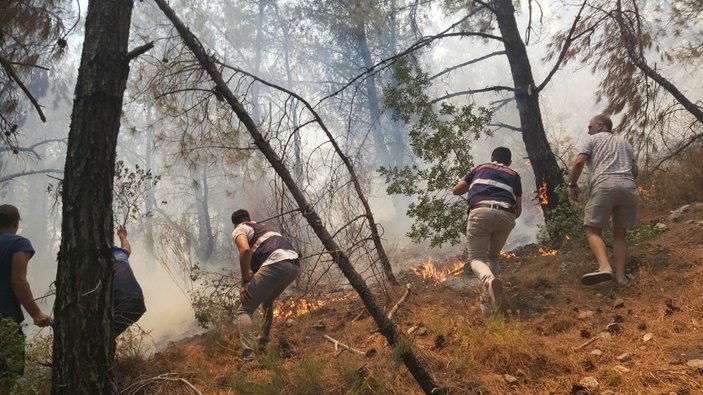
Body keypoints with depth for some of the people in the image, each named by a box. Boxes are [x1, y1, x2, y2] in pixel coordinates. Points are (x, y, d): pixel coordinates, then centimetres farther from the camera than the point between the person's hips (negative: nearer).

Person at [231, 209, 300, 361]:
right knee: (268, 302, 34)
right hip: (295, 265, 7)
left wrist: (245, 282, -4)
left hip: (276, 264, -7)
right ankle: (262, 343, 34)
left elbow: (245, 250, -8)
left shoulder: (238, 230, 14)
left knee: (244, 311, -3)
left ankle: (248, 355, -22)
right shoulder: (263, 227, 38)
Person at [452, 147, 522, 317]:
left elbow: (456, 190, 32)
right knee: (493, 256, 21)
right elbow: (518, 209, 22)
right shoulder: (514, 175, 28)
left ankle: (489, 280, -32)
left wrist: (470, 185, 51)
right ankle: (489, 296, -1)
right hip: (506, 215, 2)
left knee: (476, 257, 2)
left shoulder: (480, 168, 28)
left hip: (481, 211, -2)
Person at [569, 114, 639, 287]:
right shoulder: (624, 141, 29)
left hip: (604, 185, -5)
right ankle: (620, 275, -2)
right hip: (628, 187, 5)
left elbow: (579, 162, 0)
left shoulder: (593, 139, 15)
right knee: (619, 234, 12)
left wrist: (573, 185, 10)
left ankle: (604, 267, -26)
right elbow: (634, 171, 23)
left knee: (593, 230, -2)